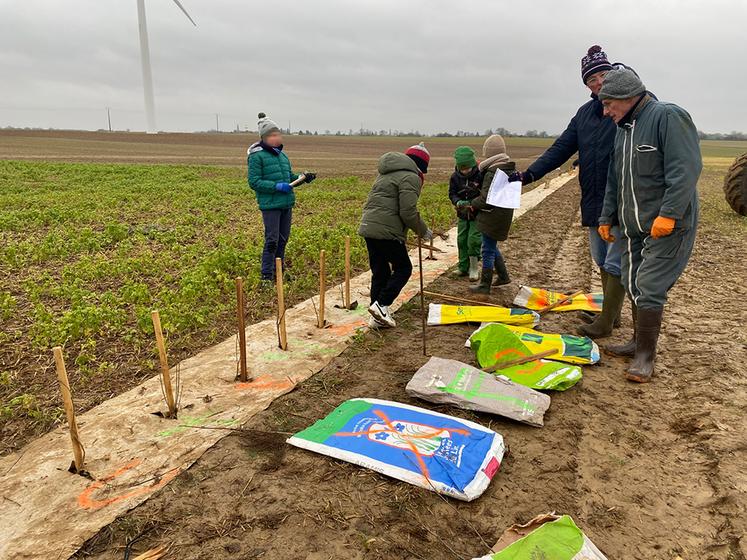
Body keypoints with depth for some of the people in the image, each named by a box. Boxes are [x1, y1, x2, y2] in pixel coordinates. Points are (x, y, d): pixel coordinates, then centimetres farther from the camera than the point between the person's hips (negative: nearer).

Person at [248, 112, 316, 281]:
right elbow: (254, 182, -14)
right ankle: (267, 276, 4)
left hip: (287, 204, 7)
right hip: (270, 205, -7)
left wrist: (303, 178, 3)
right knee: (272, 241, -6)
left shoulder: (282, 155, 14)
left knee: (283, 239, 14)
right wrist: (277, 186, -21)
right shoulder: (257, 156, -9)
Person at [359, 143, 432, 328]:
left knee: (379, 272, 13)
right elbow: (408, 212, -14)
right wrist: (423, 231, 0)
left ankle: (378, 317, 17)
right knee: (403, 268, 5)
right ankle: (381, 304, -6)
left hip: (368, 228, 9)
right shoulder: (410, 177, -6)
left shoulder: (387, 173, 23)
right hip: (387, 232, -9)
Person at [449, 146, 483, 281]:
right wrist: (458, 202, -22)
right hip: (462, 214, 5)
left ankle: (474, 268, 10)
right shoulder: (455, 176, -5)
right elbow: (452, 193, -1)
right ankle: (463, 267, 22)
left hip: (477, 215, -4)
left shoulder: (480, 175, -18)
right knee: (462, 240, 8)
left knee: (474, 240, -8)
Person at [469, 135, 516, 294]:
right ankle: (503, 276, 32)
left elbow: (486, 199, -23)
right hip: (505, 215, 9)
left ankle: (485, 285, 10)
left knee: (488, 250, 1)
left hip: (492, 218, -9)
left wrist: (473, 203, -3)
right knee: (492, 247, 23)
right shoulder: (511, 169, 8)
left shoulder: (492, 173, -21)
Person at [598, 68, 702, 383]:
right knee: (633, 286, 13)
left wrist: (668, 214, -26)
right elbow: (614, 180, 21)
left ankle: (645, 356, 4)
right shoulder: (623, 129, 16)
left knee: (649, 289, -8)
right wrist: (606, 218, 18)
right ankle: (639, 343, 29)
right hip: (632, 227, 8)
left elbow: (686, 169, -21)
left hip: (667, 226, -8)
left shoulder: (668, 117, -11)